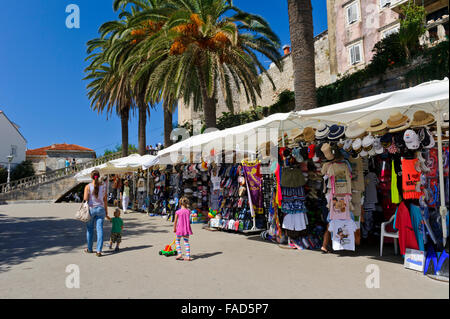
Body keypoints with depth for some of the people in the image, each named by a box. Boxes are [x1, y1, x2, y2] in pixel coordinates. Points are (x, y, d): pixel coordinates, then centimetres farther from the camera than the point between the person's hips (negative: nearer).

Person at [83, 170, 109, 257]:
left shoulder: (88, 186, -7)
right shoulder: (103, 186, 0)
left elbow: (85, 200, -7)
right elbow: (105, 200, 4)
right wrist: (106, 212, 12)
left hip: (91, 209, -1)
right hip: (101, 209, 1)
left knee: (90, 229, 15)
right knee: (100, 229, 1)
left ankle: (89, 249, 29)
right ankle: (99, 251, -4)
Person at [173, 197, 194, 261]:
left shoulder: (178, 212, -10)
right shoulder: (188, 211, -1)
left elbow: (175, 221, -4)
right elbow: (188, 220, 7)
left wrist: (174, 229, 9)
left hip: (180, 229, -3)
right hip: (187, 229, 3)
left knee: (177, 240, 18)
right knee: (186, 242, 10)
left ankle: (179, 254, 8)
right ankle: (188, 256, 8)